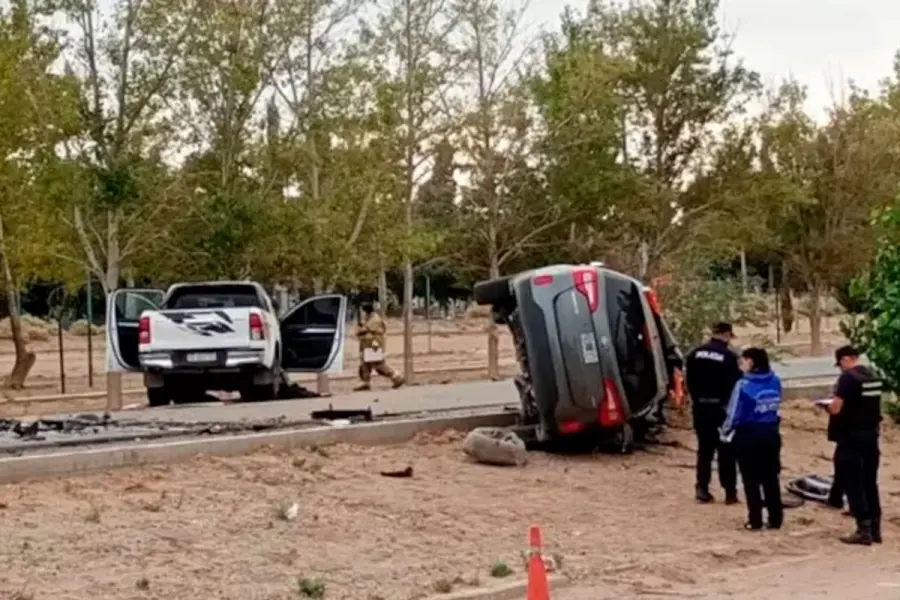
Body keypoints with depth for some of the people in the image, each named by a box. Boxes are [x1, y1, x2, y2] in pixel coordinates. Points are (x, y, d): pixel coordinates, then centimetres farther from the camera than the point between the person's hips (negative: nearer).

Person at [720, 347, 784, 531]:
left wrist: (725, 432, 3)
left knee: (751, 480, 5)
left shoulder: (744, 385, -17)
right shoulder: (775, 381, 0)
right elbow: (775, 406, 9)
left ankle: (755, 521, 7)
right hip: (771, 433, 5)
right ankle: (775, 519, 16)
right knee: (770, 478, 13)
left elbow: (734, 413, -12)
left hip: (748, 435, -5)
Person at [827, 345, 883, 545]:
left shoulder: (848, 378, -16)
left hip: (851, 437, -8)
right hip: (871, 435, 8)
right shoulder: (874, 377, 10)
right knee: (870, 483, 13)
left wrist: (829, 405, -1)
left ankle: (864, 530, -3)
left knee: (853, 483, -1)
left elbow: (835, 408, -21)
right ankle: (875, 528, 16)